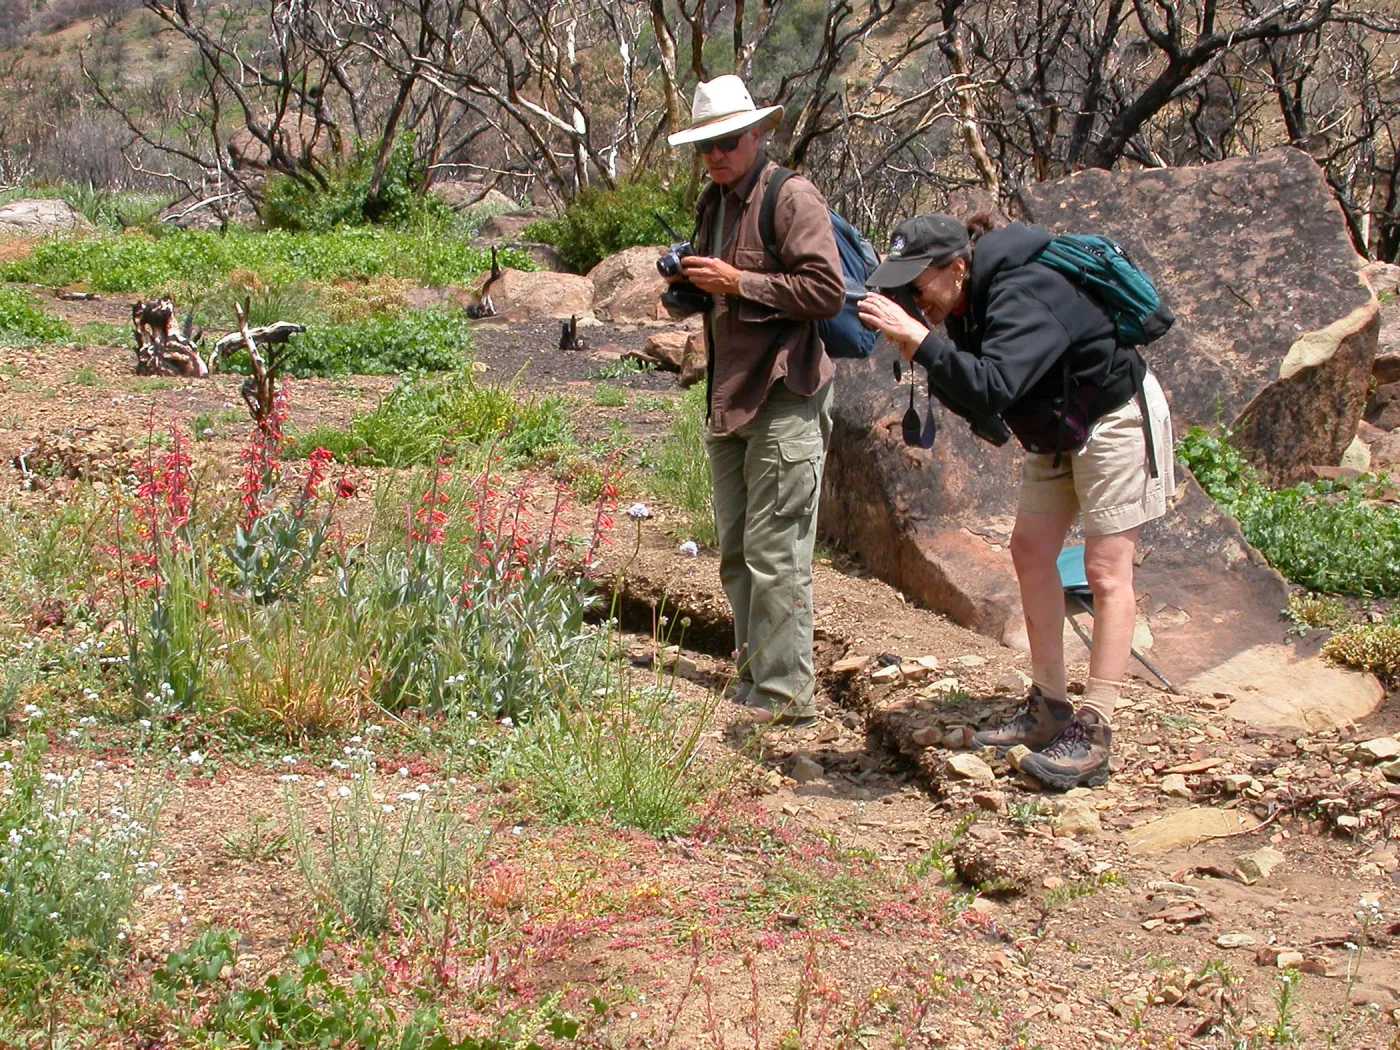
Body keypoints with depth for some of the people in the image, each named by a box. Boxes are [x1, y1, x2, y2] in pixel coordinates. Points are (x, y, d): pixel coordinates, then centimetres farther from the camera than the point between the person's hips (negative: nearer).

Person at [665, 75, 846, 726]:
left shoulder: (793, 199, -10)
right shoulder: (714, 203, 16)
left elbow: (827, 291, -19)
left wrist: (738, 282, -18)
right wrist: (692, 282, 8)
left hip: (783, 401, -9)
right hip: (728, 398, 9)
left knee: (774, 551, -8)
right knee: (736, 554, 13)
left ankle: (784, 694, -3)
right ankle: (755, 675, 22)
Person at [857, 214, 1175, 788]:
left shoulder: (1021, 298, -32)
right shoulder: (968, 304, -4)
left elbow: (994, 388, -45)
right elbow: (971, 398, -2)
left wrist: (920, 341, -46)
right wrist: (927, 364, -19)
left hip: (1116, 416, -10)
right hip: (1057, 427, 10)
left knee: (1106, 569, -10)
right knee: (1030, 553, 7)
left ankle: (1092, 733, -12)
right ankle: (1049, 707, 14)